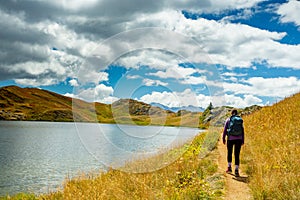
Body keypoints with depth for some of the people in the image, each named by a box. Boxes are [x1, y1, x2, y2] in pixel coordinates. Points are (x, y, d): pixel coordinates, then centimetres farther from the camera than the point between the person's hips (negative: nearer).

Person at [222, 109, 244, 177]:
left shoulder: (228, 120, -1)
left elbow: (225, 130, -3)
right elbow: (242, 131, 4)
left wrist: (223, 138, 5)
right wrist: (243, 140, 9)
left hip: (230, 139, -1)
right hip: (238, 139, 1)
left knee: (229, 153, 21)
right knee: (237, 155, 2)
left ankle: (229, 167, 19)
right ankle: (236, 170, -8)